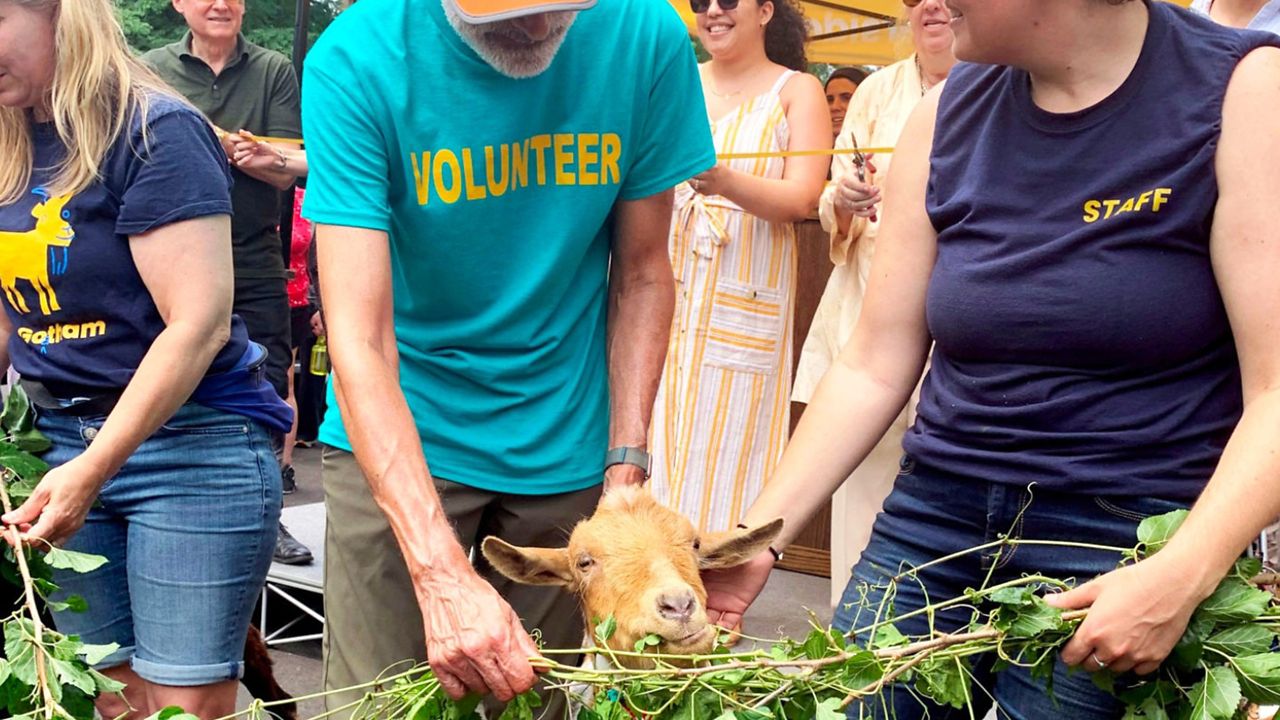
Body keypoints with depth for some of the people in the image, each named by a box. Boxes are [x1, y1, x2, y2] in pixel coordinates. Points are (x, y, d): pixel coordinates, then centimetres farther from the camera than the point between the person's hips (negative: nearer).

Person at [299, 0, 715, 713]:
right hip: (397, 439, -2)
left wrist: (626, 469, -8)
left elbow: (641, 278, 0)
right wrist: (443, 574, -35)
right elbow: (358, 338, -25)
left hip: (565, 450, 2)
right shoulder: (356, 61, -19)